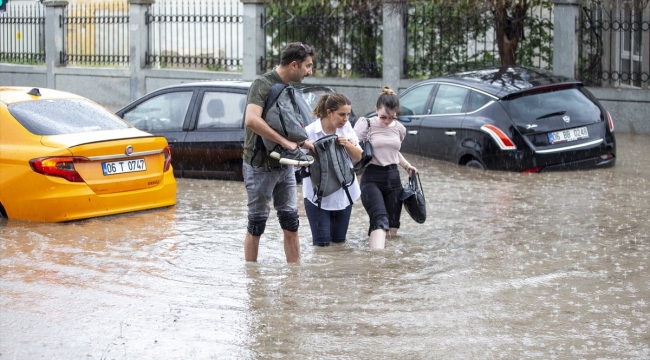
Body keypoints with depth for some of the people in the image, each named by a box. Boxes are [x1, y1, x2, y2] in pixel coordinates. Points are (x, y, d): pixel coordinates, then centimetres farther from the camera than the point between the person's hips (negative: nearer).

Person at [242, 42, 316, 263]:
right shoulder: (263, 84, -15)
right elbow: (251, 120, -31)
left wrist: (299, 142, 4)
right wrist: (284, 141, -28)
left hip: (285, 166, 7)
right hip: (261, 167, -7)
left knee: (291, 224, 7)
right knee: (257, 225, 2)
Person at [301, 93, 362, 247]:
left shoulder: (347, 127, -3)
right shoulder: (310, 132, -18)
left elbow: (358, 157, 2)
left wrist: (347, 144, -17)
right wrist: (306, 146, -33)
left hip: (343, 192, 4)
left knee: (339, 239, 13)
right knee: (322, 242, -3)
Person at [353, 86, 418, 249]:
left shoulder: (399, 129, 8)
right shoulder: (367, 125, -8)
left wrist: (407, 165, 13)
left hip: (393, 178, 6)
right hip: (372, 178, -6)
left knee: (392, 232, 7)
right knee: (381, 221, -29)